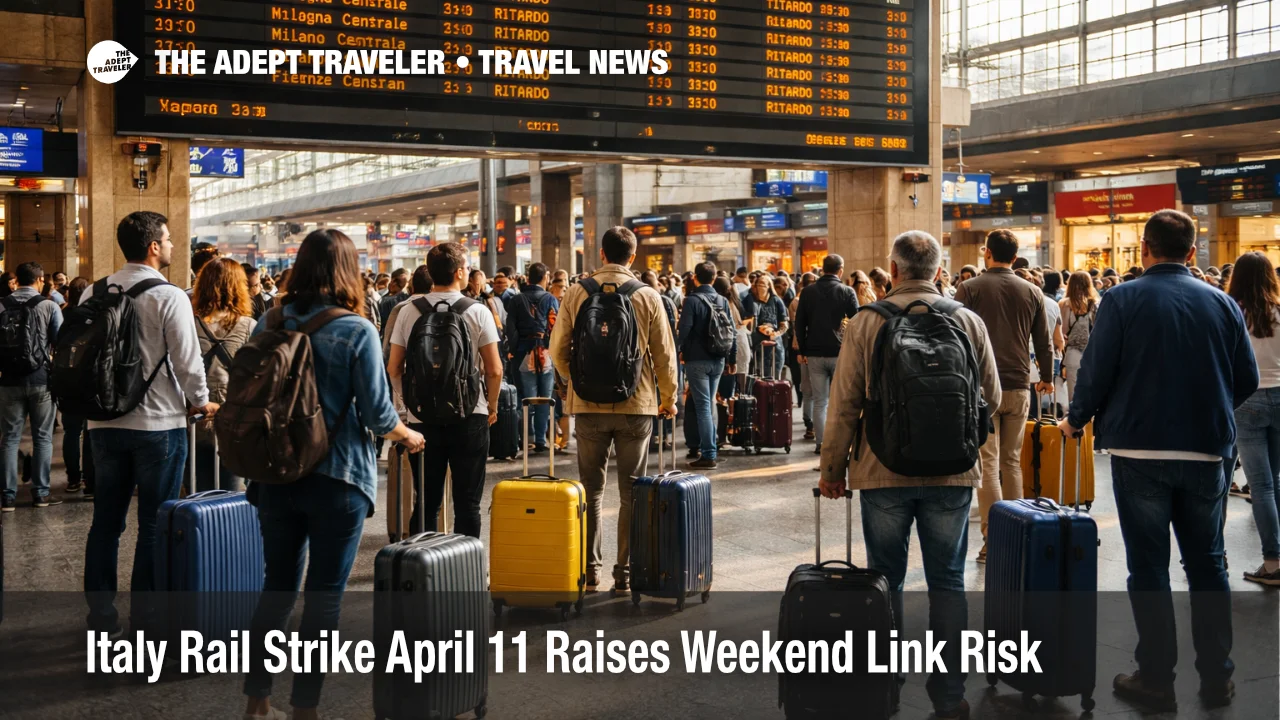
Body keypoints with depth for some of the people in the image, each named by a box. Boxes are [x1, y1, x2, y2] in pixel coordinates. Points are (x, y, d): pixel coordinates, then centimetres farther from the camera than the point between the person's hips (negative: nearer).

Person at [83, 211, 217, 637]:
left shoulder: (93, 293, 4)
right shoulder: (169, 297, -12)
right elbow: (187, 361, -13)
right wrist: (201, 402, 4)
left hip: (105, 422, 5)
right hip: (159, 423, -5)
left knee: (106, 522, 12)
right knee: (154, 526, 4)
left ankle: (101, 619, 19)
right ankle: (145, 620, 9)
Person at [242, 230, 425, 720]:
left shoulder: (269, 323, 0)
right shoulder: (356, 331, -13)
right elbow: (378, 414, -11)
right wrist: (409, 437, 9)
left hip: (276, 473, 5)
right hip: (337, 477, -4)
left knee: (277, 584, 17)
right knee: (324, 596, 5)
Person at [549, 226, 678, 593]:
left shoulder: (576, 294, -2)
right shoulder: (648, 298, -4)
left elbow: (558, 350, 1)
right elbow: (664, 355, 0)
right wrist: (669, 398, 15)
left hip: (589, 404, 1)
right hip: (636, 404, -1)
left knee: (591, 488, 11)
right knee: (632, 491, 7)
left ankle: (589, 569, 14)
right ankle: (625, 572, 8)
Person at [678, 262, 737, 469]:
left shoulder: (692, 300, -9)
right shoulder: (723, 301, 8)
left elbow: (683, 331, -15)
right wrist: (732, 359, 15)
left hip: (697, 360, -5)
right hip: (717, 361, 6)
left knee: (702, 406, -5)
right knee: (708, 405, 15)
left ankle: (708, 455, -8)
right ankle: (702, 447, 20)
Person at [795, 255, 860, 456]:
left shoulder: (808, 293, 3)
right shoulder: (847, 292, -5)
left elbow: (799, 324, 5)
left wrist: (803, 351, 11)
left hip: (815, 354, 2)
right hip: (839, 353, -2)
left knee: (819, 401, 6)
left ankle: (821, 443, 5)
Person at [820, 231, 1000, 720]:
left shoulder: (866, 322, -6)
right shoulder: (968, 321, -1)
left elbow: (844, 403, -5)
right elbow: (991, 398, 5)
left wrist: (833, 467, 4)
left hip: (883, 472, -1)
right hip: (952, 473, 1)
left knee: (885, 580, 11)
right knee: (947, 581, 10)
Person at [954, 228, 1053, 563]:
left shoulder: (969, 289, -5)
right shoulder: (1032, 292, 5)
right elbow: (1043, 342, 11)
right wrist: (1046, 377, 26)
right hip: (1019, 387, 4)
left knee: (988, 464, -3)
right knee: (1012, 462, 13)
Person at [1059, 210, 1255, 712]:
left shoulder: (1122, 300, -7)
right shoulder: (1222, 303, 4)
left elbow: (1096, 373, -11)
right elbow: (1247, 380, 7)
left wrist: (1076, 420, 7)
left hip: (1140, 449, -3)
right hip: (1207, 450, 3)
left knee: (1148, 565, 4)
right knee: (1207, 563, 13)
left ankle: (1156, 680, 7)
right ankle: (1217, 677, 19)